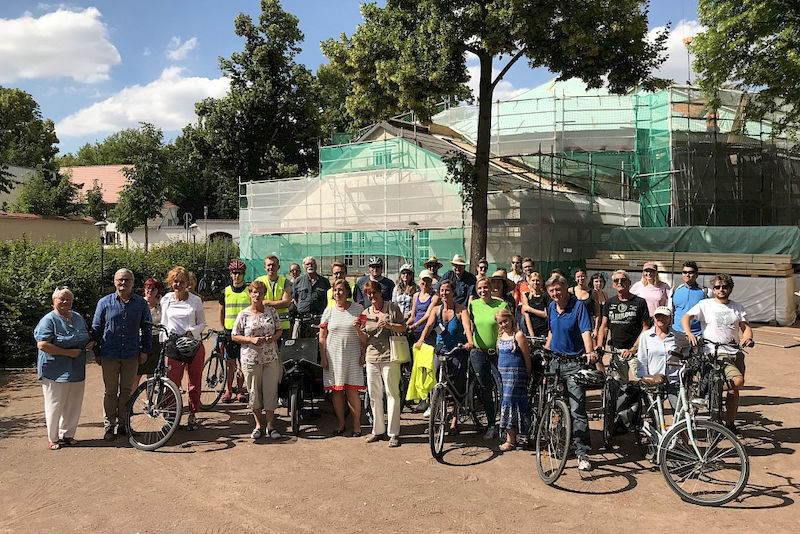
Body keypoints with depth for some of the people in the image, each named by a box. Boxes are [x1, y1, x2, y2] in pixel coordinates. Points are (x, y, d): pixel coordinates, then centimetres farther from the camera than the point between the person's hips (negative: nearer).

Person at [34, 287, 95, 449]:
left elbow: (87, 337, 27)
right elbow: (42, 345, -20)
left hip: (77, 372, 6)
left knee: (74, 406, 11)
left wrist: (91, 343, 4)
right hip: (55, 372, -6)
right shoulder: (49, 320, -10)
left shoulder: (78, 318, 12)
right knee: (55, 406, 1)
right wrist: (68, 352, -20)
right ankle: (53, 439, 16)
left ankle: (67, 434, 26)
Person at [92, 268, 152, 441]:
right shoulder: (104, 302, 3)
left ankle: (123, 423, 20)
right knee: (110, 391, 5)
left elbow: (147, 329, 10)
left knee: (127, 390, 8)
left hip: (132, 355, 1)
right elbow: (96, 329, 8)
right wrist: (96, 351, 5)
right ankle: (109, 425, 15)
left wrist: (145, 350, 6)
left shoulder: (141, 304, 5)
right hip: (110, 355, -1)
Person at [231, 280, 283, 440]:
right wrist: (251, 339, -14)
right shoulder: (243, 315, -2)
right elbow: (235, 336, 1)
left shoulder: (271, 311, 4)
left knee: (271, 392, 2)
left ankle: (270, 425, 15)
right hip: (251, 359, -1)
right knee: (254, 393, 7)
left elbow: (279, 330, 13)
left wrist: (274, 337, -9)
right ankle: (259, 425, 22)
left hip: (271, 359, 1)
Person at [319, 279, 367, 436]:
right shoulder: (329, 311, 7)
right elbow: (322, 337, 7)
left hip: (352, 356, -2)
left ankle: (356, 424, 8)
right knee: (336, 391, 4)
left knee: (352, 391, -3)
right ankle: (340, 423, 17)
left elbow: (365, 336, 6)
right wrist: (323, 358, 2)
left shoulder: (358, 309, 3)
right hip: (333, 356, 2)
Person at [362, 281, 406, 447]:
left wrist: (389, 326, -16)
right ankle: (378, 430, 20)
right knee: (374, 396, 8)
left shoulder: (392, 308, 3)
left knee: (392, 394, -3)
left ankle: (394, 433, 3)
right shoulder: (366, 313, 14)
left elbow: (403, 328, 1)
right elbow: (364, 338, 15)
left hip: (390, 357, -4)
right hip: (372, 358, 5)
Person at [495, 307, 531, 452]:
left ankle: (511, 440, -1)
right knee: (505, 403, 8)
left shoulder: (518, 335, -11)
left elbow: (527, 357, -9)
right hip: (503, 374, 7)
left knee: (510, 402, -7)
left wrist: (528, 376, -6)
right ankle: (511, 438, 16)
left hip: (516, 374, -7)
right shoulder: (500, 336, 11)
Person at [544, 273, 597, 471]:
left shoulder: (578, 306, -10)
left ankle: (582, 453, -7)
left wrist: (589, 352, -37)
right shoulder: (551, 307, 9)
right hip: (555, 362, 7)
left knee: (577, 409, -11)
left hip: (574, 363, -6)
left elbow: (586, 331, -21)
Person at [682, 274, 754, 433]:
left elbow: (746, 327, 9)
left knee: (735, 389, 6)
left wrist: (747, 338, -14)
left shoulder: (738, 307, 14)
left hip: (735, 353, 5)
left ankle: (730, 423, 23)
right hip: (715, 354, -5)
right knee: (737, 381, -24)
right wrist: (689, 333, -25)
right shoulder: (705, 304, 2)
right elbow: (686, 317, -6)